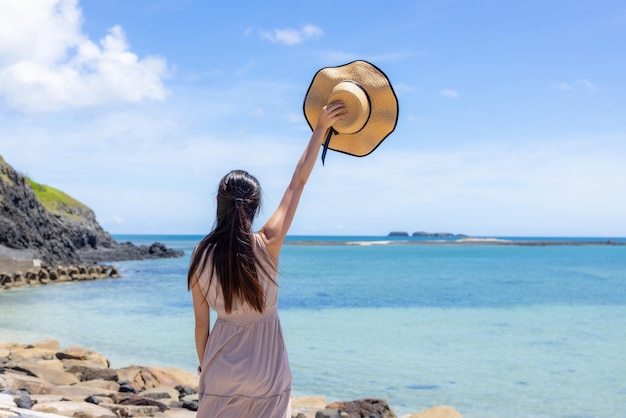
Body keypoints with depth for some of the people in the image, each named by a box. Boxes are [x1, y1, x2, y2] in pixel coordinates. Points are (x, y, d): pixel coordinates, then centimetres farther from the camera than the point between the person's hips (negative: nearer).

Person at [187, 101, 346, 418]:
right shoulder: (267, 245, -17)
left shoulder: (202, 255, -10)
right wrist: (321, 129, -2)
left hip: (221, 371, 2)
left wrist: (204, 367, 13)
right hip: (266, 374, -1)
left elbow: (201, 324, -2)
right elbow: (298, 182, -9)